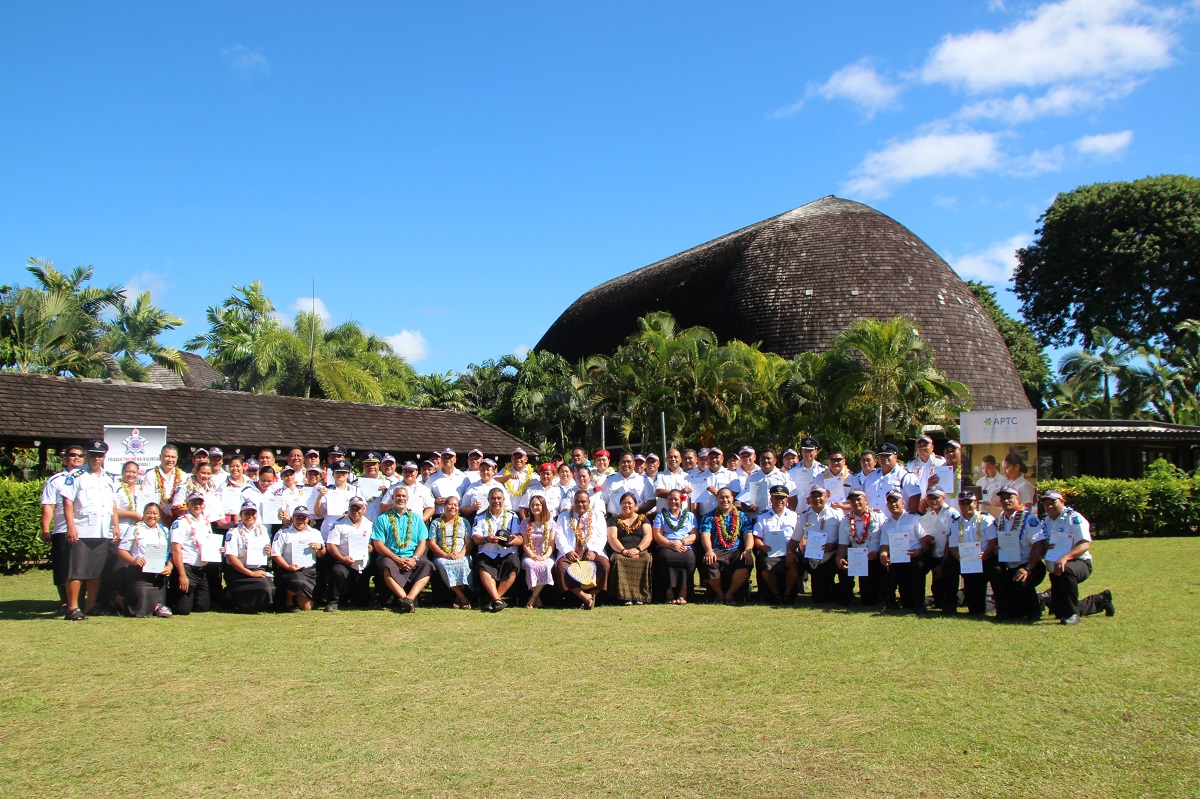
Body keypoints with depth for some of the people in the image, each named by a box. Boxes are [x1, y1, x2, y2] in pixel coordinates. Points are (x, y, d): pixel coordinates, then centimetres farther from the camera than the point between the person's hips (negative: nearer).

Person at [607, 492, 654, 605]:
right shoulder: (614, 519, 18)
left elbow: (648, 536, 5)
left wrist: (638, 549, -14)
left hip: (641, 553, 1)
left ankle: (640, 596, -31)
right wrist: (624, 551, -17)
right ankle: (626, 596, -37)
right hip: (620, 552, -1)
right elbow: (612, 538, 2)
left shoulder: (643, 518, 21)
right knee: (617, 559, -35)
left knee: (647, 559, -33)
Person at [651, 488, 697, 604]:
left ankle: (683, 594, -31)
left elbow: (694, 536, 10)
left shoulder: (690, 516, 24)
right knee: (665, 556, -37)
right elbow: (657, 535, 6)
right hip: (666, 548, 0)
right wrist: (670, 544, -12)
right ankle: (669, 594, -32)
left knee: (689, 558, -36)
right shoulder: (661, 515, 21)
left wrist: (681, 541, -10)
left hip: (686, 548, 1)